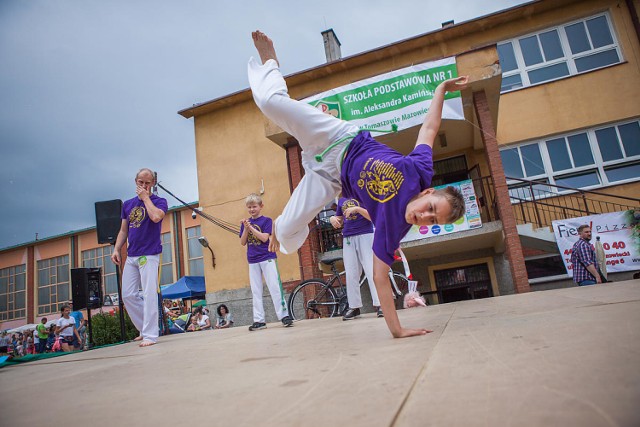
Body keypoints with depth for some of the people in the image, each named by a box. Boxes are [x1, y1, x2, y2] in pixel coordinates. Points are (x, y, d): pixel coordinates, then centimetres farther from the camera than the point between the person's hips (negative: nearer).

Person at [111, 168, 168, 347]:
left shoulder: (159, 201, -1)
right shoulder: (128, 204, 16)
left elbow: (156, 217, -23)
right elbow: (123, 230, 18)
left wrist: (146, 197, -11)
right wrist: (116, 249, 5)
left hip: (149, 255, -6)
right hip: (131, 256, 6)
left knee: (149, 295, -9)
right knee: (128, 295, 6)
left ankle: (150, 335, -5)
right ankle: (145, 329, 19)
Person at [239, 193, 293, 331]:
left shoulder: (267, 220, 0)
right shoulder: (245, 223, 11)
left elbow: (264, 238, -13)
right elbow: (242, 243, 5)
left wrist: (251, 227, -16)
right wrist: (246, 228, -9)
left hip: (267, 258, -4)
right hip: (253, 261, 4)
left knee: (275, 287, -7)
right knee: (256, 291, 4)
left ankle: (284, 316, -3)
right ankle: (259, 321, 7)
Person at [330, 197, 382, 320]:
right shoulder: (341, 200, 18)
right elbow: (339, 222, 22)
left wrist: (357, 209, -18)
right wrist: (332, 218, -1)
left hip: (365, 236, -5)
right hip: (348, 239, 5)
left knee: (371, 271, -10)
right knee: (350, 275, 2)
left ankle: (379, 305, -8)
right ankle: (354, 307, 8)